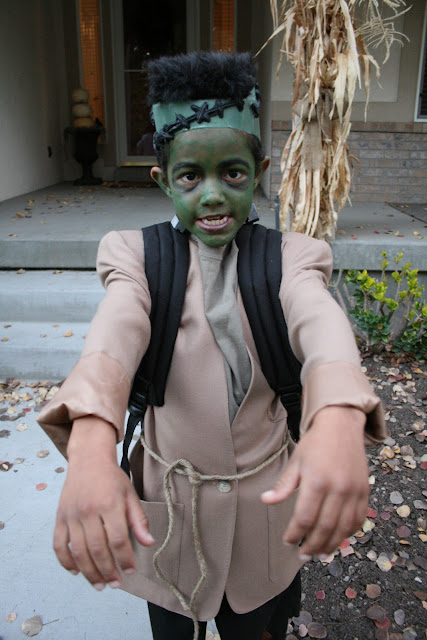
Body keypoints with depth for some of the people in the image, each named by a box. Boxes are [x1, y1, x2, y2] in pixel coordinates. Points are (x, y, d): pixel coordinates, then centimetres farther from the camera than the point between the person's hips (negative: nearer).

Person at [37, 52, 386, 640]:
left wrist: (339, 420, -53)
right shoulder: (138, 256, -11)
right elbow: (115, 332, -31)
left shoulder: (291, 258, -10)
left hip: (266, 509, 1)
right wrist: (90, 442, -52)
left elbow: (320, 324, -31)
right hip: (167, 511, 0)